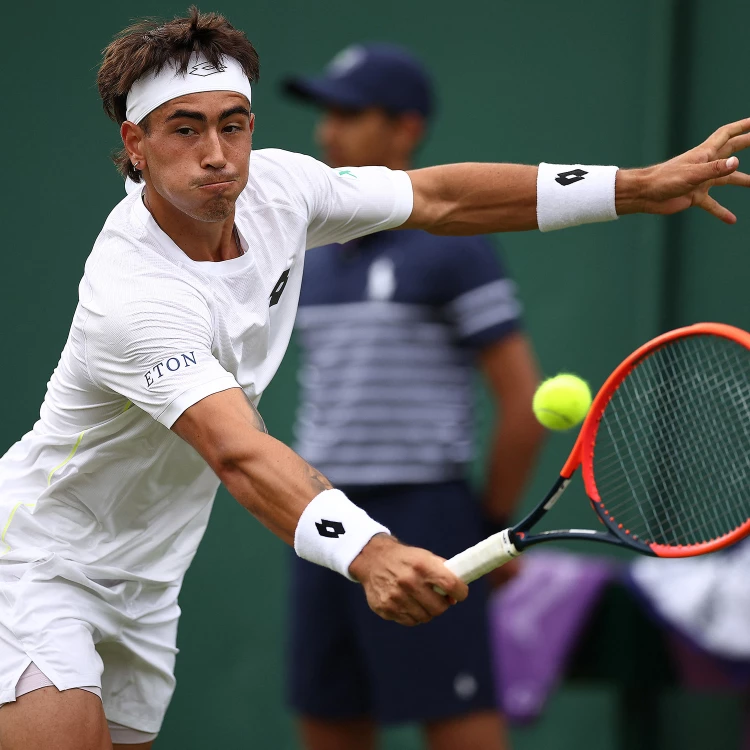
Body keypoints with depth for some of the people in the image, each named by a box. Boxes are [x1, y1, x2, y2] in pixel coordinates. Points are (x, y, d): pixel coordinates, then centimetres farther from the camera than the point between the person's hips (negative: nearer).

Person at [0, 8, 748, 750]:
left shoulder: (275, 186, -9)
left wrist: (638, 186, -2)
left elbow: (435, 198, 3)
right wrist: (369, 553, -61)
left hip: (145, 580, 8)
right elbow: (238, 454, -45)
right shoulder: (131, 298, -33)